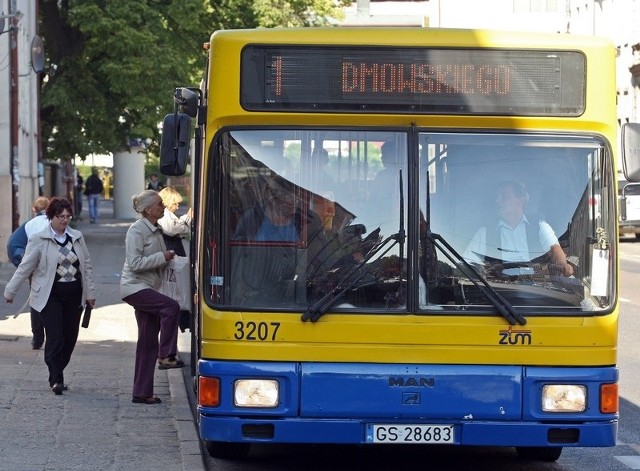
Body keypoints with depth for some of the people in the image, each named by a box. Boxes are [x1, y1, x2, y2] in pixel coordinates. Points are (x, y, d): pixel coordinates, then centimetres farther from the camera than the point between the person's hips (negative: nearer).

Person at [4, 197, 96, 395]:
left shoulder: (77, 237, 8)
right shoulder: (39, 240, -4)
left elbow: (87, 266, 14)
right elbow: (25, 267, -1)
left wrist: (90, 293, 12)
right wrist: (10, 291, 2)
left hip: (74, 295, 5)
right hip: (50, 296, -4)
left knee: (69, 338, 5)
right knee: (55, 338, -11)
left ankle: (57, 377, 17)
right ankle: (56, 379, -6)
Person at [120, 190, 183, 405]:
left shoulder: (156, 231, 14)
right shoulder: (137, 230, -12)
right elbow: (135, 263, -19)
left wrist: (168, 258, 8)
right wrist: (162, 257, -18)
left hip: (147, 288, 9)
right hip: (134, 286, -9)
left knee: (147, 342, 6)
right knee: (171, 306, -28)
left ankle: (142, 392, 9)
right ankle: (166, 356, -19)